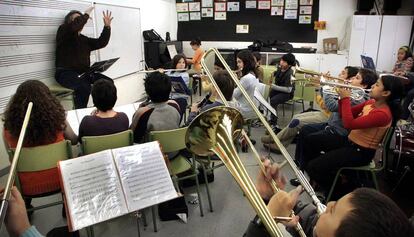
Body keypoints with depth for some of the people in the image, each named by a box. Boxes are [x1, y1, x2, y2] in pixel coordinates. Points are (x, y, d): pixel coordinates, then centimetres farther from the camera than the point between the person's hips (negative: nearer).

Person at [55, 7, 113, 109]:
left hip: (83, 72, 7)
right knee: (84, 87, -36)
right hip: (65, 73, -7)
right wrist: (86, 15, -8)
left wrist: (107, 26, 3)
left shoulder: (84, 39, 20)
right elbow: (75, 25, -21)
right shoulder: (63, 32, 1)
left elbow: (101, 43, 11)